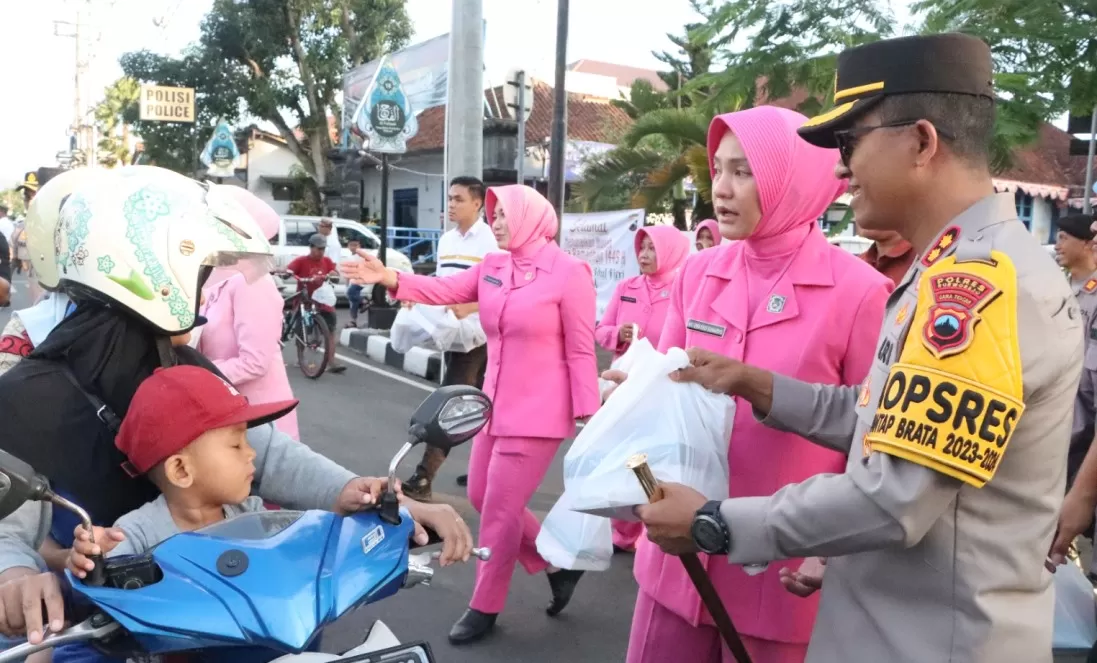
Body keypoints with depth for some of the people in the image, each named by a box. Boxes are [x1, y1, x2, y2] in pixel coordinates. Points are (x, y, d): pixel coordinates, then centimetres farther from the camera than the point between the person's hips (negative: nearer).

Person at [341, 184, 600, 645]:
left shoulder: (568, 272, -13)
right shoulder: (491, 267, 6)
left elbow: (581, 351, -12)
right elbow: (444, 290, -5)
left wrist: (588, 416, -14)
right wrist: (388, 277, -20)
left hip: (538, 412, -8)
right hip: (496, 406, 8)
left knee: (500, 510, 0)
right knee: (483, 498, 16)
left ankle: (485, 608, 22)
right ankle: (557, 566, 33)